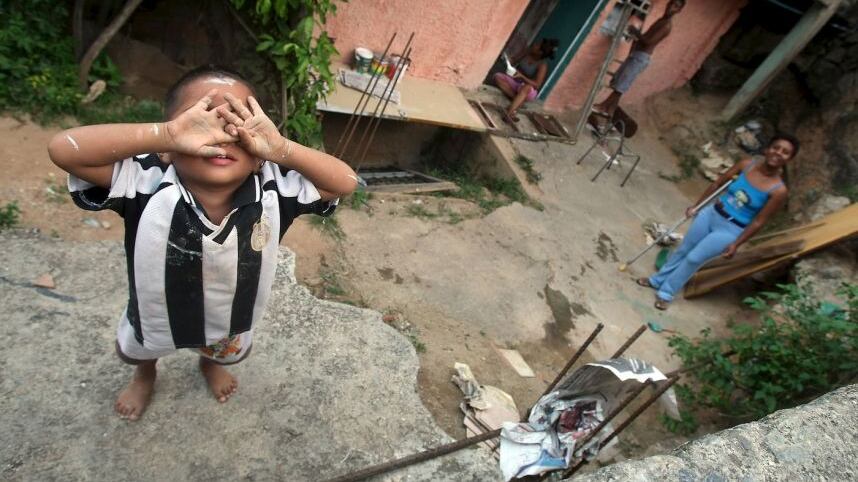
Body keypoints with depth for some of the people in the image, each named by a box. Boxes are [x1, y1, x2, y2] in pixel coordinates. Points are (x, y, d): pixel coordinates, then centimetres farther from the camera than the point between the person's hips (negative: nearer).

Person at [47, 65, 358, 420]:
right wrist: (165, 134, -55)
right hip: (157, 316, -1)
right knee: (135, 350, 35)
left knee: (228, 352, 37)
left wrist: (282, 149, -50)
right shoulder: (147, 184, -37)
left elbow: (346, 182, -36)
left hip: (232, 321, 1)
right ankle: (145, 373, 73)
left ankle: (210, 361, 75)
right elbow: (63, 149, -46)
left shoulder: (275, 190, -33)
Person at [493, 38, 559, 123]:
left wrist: (521, 76, -33)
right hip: (515, 82, 6)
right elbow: (516, 64, 12)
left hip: (529, 91, -6)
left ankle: (509, 113, -53)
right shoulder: (528, 53, -3)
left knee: (526, 87, -42)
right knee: (498, 76, -18)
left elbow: (537, 85, -23)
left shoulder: (542, 65, -19)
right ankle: (518, 100, -24)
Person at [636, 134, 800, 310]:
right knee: (683, 249, 14)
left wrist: (736, 244, -12)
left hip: (730, 230, -4)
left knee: (693, 258, -2)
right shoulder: (746, 165, -8)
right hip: (711, 213, 4)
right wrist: (696, 205, 6)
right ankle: (657, 280, 33)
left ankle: (666, 293, 16)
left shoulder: (779, 191, -17)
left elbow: (758, 222, -13)